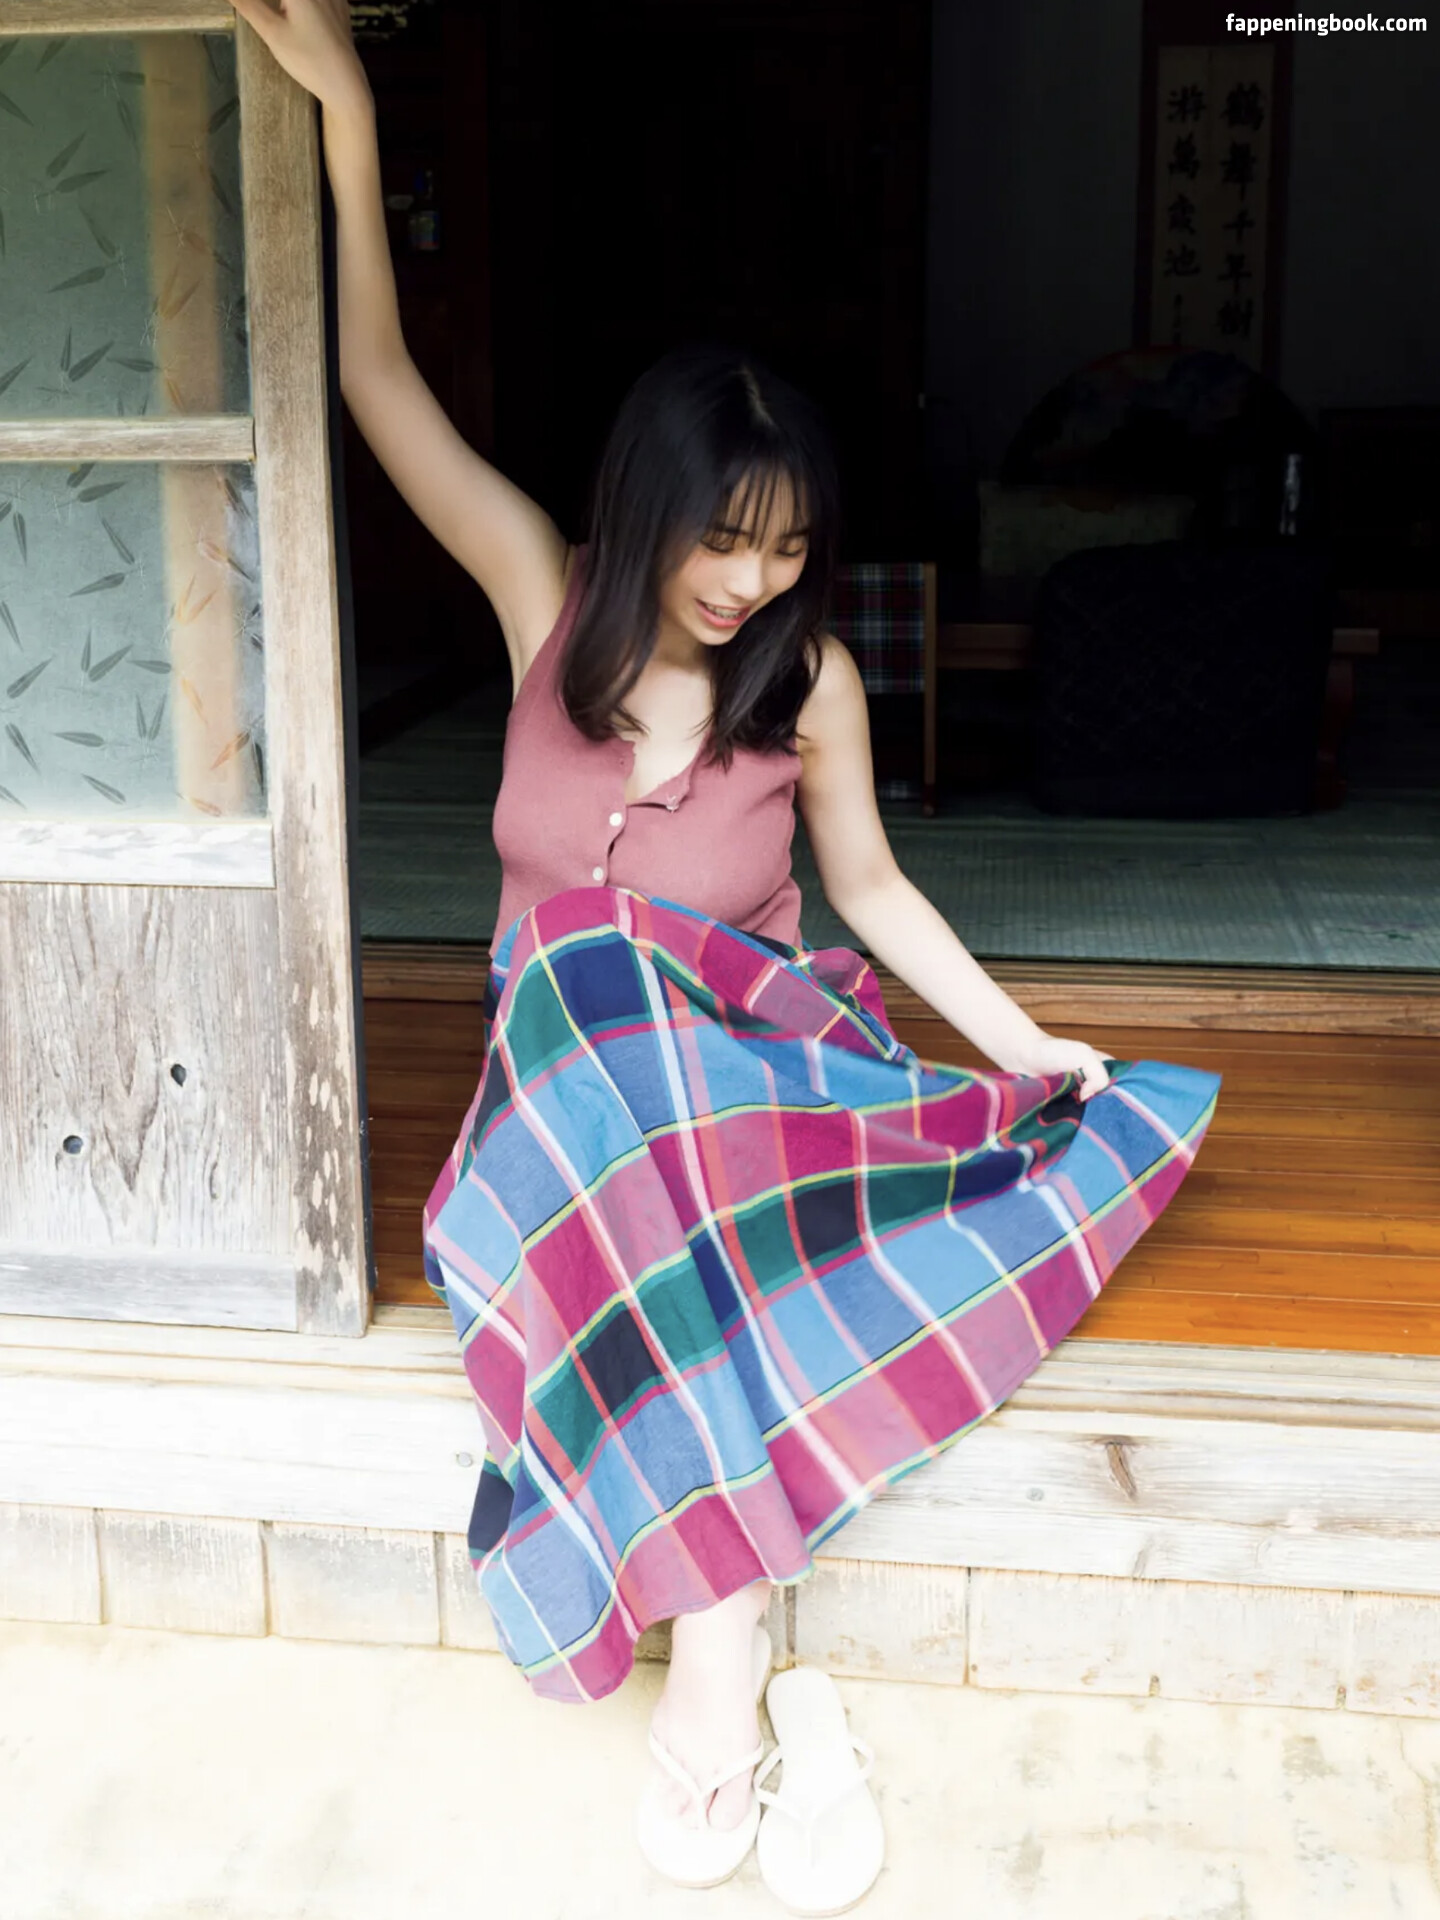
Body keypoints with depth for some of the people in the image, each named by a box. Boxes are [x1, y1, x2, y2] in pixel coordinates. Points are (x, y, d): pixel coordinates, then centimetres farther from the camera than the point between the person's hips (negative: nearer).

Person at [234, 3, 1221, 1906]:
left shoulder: (811, 676, -3)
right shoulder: (551, 600, -2)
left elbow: (872, 887, 9)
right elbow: (382, 383, -3)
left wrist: (1021, 1037, 4)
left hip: (754, 1050, 0)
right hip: (573, 1057, 0)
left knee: (690, 1233, -34)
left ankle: (711, 1660, -29)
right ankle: (734, 1668, -28)